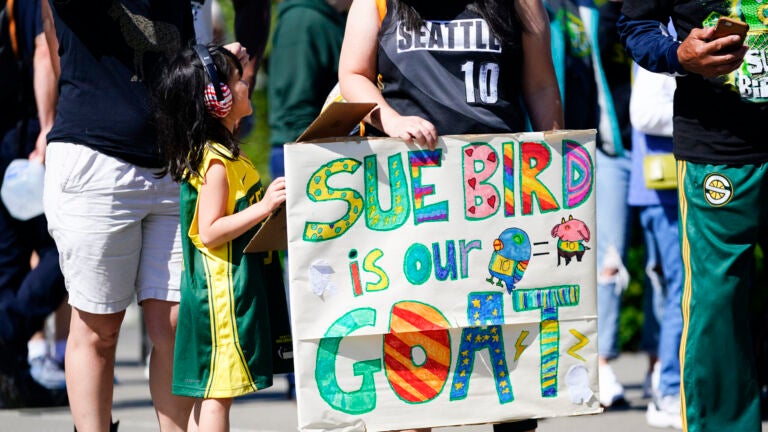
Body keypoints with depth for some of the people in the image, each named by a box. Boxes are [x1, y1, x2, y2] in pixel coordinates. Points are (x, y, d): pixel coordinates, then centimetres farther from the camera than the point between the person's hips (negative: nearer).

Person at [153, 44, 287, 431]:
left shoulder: (220, 153, 13)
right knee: (218, 390, -8)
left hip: (221, 289, 10)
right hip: (224, 290, -10)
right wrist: (263, 207, -26)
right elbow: (209, 232, -22)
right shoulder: (217, 162, -17)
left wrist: (264, 200, 24)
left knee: (208, 392, 12)